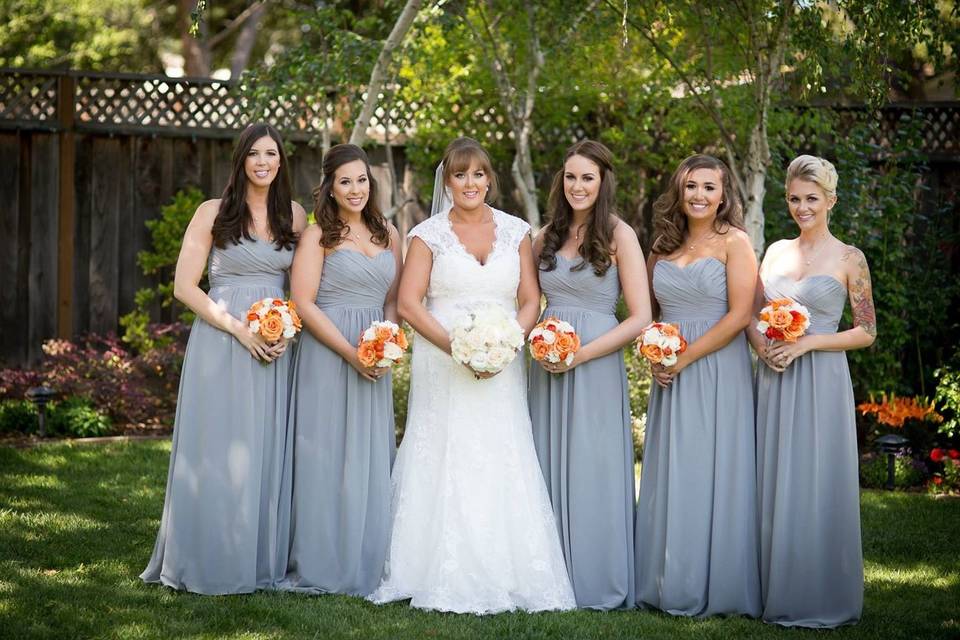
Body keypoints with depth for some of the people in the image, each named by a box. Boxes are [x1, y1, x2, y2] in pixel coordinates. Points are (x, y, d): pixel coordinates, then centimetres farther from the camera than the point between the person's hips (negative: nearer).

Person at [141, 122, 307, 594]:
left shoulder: (295, 216, 9)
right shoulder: (213, 213, -1)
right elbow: (184, 286, -5)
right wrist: (239, 329, -13)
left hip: (277, 348, 3)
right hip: (220, 344, -3)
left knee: (268, 450, 5)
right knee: (217, 451, -1)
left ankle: (262, 560, 15)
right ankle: (210, 561, 9)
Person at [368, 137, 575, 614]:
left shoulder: (516, 232, 9)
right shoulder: (429, 234, 3)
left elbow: (530, 301, 7)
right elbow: (409, 303, -3)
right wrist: (457, 347, -14)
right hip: (442, 370, -2)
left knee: (502, 468, -2)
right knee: (446, 467, -4)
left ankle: (505, 575, 4)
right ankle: (445, 579, 1)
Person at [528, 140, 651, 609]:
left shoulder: (618, 235, -5)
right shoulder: (547, 237, 10)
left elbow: (639, 319, -9)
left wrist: (579, 355, -14)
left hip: (596, 364, -5)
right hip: (547, 366, 5)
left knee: (591, 472, -1)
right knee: (550, 469, 7)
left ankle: (597, 582, 10)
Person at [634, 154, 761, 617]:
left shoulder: (734, 243, -3)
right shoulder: (662, 248, 12)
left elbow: (739, 315, -11)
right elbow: (648, 313, 20)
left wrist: (685, 358, -12)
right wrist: (655, 358, 1)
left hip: (717, 371, -5)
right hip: (670, 377, 5)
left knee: (712, 474, -3)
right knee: (668, 479, 6)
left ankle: (715, 589, 5)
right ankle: (668, 585, 13)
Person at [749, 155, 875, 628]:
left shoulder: (848, 259, -2)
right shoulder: (776, 251, 11)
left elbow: (866, 332, -3)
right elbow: (752, 315, 13)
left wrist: (807, 343, -13)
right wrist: (762, 347, -8)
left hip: (820, 382, -5)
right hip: (773, 381, 5)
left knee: (814, 488, -3)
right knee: (773, 487, 7)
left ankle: (819, 599, 7)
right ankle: (777, 593, 16)